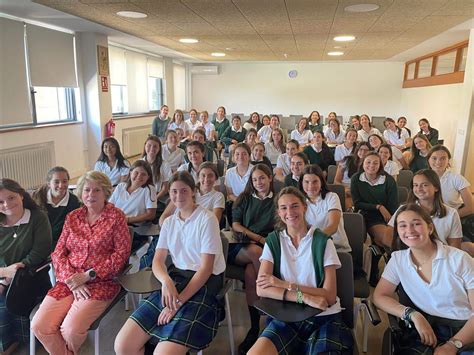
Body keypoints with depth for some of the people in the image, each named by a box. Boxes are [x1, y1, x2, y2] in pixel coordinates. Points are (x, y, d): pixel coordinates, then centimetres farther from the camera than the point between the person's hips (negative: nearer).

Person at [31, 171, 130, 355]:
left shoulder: (116, 216, -2)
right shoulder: (72, 217, 11)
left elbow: (122, 253, -8)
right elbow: (58, 253, 8)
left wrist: (88, 275, -13)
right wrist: (71, 280, -10)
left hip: (101, 282, -4)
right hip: (69, 281, 4)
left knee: (71, 329, -21)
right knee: (39, 326, -15)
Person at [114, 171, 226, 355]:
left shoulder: (207, 219, -7)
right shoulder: (169, 222, 12)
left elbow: (206, 268, -12)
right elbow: (158, 261, 4)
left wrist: (178, 302, -18)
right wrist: (166, 281, -19)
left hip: (202, 285, -5)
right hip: (175, 280, 6)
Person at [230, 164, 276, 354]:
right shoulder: (244, 198, 17)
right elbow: (235, 225, 7)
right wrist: (258, 238, -6)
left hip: (266, 246, -1)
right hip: (238, 247, 1)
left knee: (251, 271, -34)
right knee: (256, 252, -36)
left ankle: (255, 327, -22)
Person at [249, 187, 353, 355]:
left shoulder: (323, 241, -4)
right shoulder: (273, 240, 1)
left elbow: (329, 296, -8)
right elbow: (261, 289, -9)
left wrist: (286, 285, -13)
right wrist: (303, 297, -21)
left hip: (323, 318, -1)